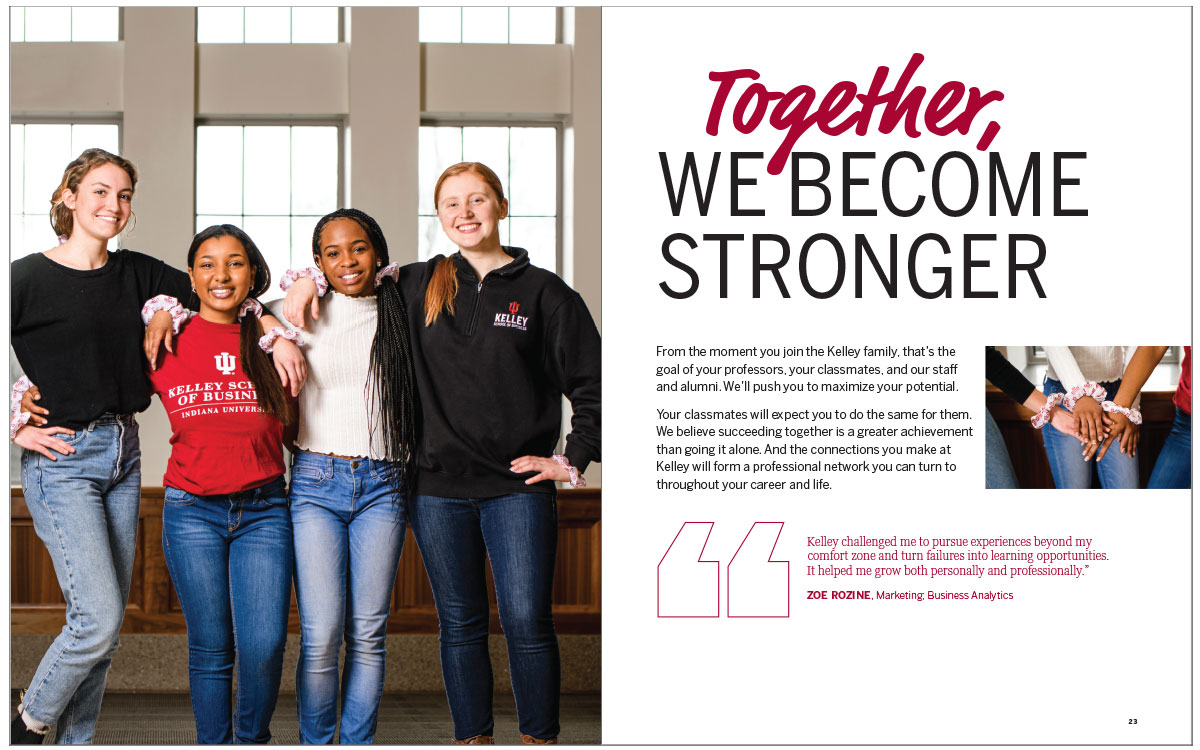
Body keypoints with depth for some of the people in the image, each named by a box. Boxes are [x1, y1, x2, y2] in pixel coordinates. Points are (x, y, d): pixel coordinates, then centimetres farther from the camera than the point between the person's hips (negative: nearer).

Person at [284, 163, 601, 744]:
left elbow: (592, 384, 4)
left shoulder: (543, 292, 2)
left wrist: (573, 460, -1)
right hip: (438, 486, 3)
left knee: (526, 620, -5)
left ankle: (540, 738, 10)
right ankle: (472, 737, 21)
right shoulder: (418, 287, 9)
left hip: (517, 485, -2)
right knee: (460, 623, 9)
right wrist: (309, 279, 5)